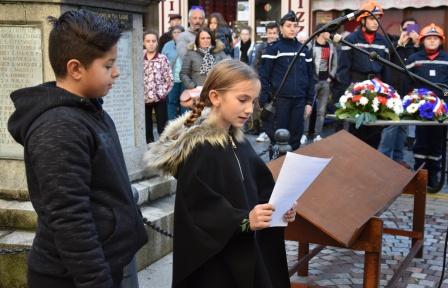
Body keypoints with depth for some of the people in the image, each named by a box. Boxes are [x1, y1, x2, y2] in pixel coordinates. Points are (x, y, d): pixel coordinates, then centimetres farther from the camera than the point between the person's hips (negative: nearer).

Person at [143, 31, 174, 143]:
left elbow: (169, 80, -5)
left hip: (159, 99, -3)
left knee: (162, 128, 2)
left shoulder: (163, 59, -2)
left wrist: (161, 94, -10)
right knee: (146, 128, 10)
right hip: (143, 100, 3)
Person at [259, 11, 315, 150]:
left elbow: (310, 77, 14)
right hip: (279, 100, -4)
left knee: (296, 136, 8)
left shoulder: (304, 50, 11)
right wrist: (264, 102, -11)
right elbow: (263, 76, -5)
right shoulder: (273, 49, -2)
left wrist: (309, 101, 8)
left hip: (299, 100, 4)